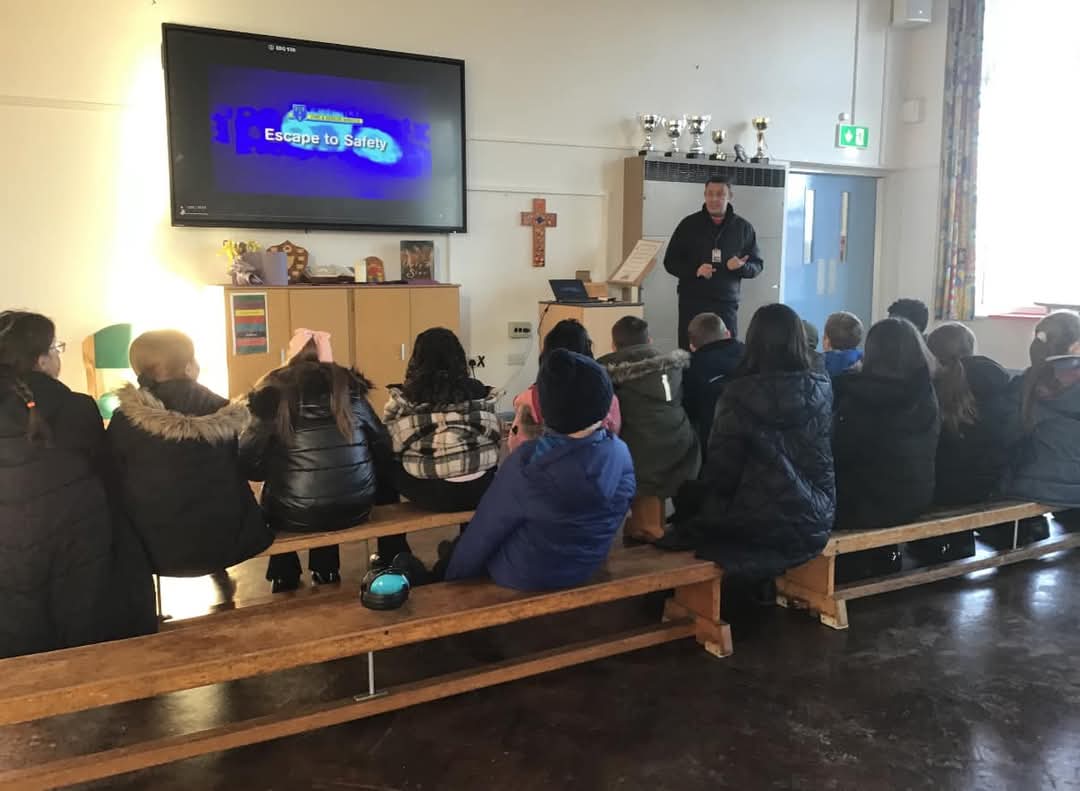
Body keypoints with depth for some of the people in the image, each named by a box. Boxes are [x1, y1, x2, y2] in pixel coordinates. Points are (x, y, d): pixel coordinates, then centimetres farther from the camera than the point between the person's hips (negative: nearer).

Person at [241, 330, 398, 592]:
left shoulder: (272, 394, 0)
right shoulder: (348, 388, 7)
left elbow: (248, 462, -4)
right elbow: (383, 446, 8)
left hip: (296, 516, -2)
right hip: (355, 508, 2)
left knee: (273, 492, 29)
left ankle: (285, 577, 39)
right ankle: (326, 571, 45)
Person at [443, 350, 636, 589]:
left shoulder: (530, 461, -32)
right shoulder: (620, 452, -17)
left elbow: (483, 533, -19)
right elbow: (609, 520, 2)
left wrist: (453, 576, -2)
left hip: (526, 576, -5)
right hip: (588, 567, 5)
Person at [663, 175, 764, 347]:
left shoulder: (743, 227, 6)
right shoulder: (689, 224, 4)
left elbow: (757, 265, 10)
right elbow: (670, 261, 5)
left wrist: (742, 267, -14)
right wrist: (694, 270, -13)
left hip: (726, 305, 0)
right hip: (692, 303, 0)